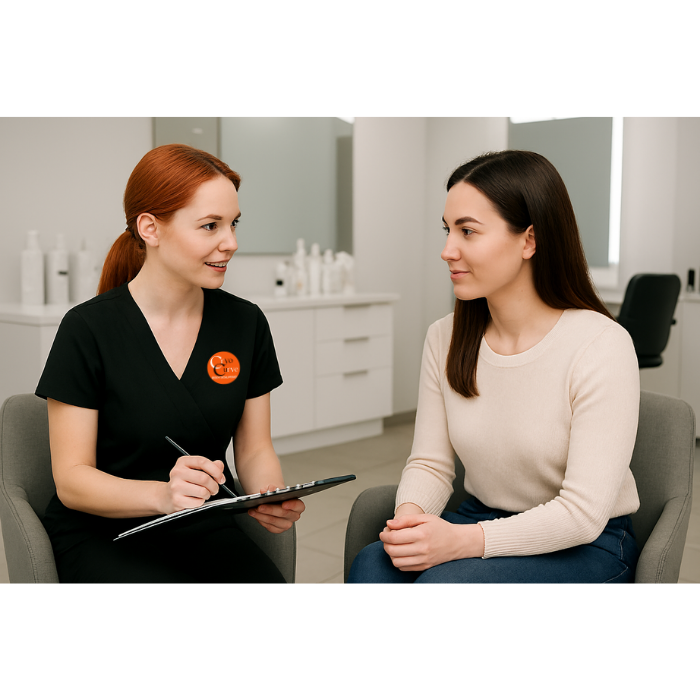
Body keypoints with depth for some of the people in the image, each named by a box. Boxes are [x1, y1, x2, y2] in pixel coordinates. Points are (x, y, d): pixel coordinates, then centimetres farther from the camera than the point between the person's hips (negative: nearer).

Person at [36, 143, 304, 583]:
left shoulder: (246, 323, 2)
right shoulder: (88, 330, -10)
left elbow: (255, 449, 7)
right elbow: (71, 479, -9)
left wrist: (272, 497, -16)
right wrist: (162, 495, -29)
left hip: (206, 531, 4)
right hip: (104, 535, -3)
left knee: (268, 579, -24)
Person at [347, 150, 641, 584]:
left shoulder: (602, 346, -18)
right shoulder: (444, 339, 0)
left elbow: (582, 512, -20)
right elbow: (431, 463, 1)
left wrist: (461, 540, -30)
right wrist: (410, 515, -21)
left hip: (587, 545, -4)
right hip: (481, 522, 4)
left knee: (443, 578, -31)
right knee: (371, 565, -25)